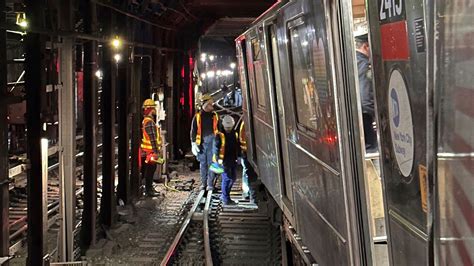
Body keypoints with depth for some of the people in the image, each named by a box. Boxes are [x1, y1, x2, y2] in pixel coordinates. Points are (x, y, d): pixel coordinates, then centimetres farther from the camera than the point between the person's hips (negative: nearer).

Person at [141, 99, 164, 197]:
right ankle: (149, 190, 2)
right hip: (151, 151, -10)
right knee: (150, 171, -4)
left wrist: (157, 150, 24)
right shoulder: (150, 122, -18)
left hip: (146, 152, 10)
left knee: (149, 171, 16)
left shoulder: (145, 121, 15)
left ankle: (149, 188, 24)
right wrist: (156, 152, -19)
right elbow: (153, 139, -21)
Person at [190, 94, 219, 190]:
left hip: (212, 143, 0)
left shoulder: (215, 116, 6)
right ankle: (203, 183, 19)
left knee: (211, 163, -1)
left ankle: (210, 184, 6)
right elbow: (193, 131, 5)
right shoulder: (197, 116, 3)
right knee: (202, 164, 9)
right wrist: (193, 143, -2)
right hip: (201, 143, 0)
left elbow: (219, 130, 11)